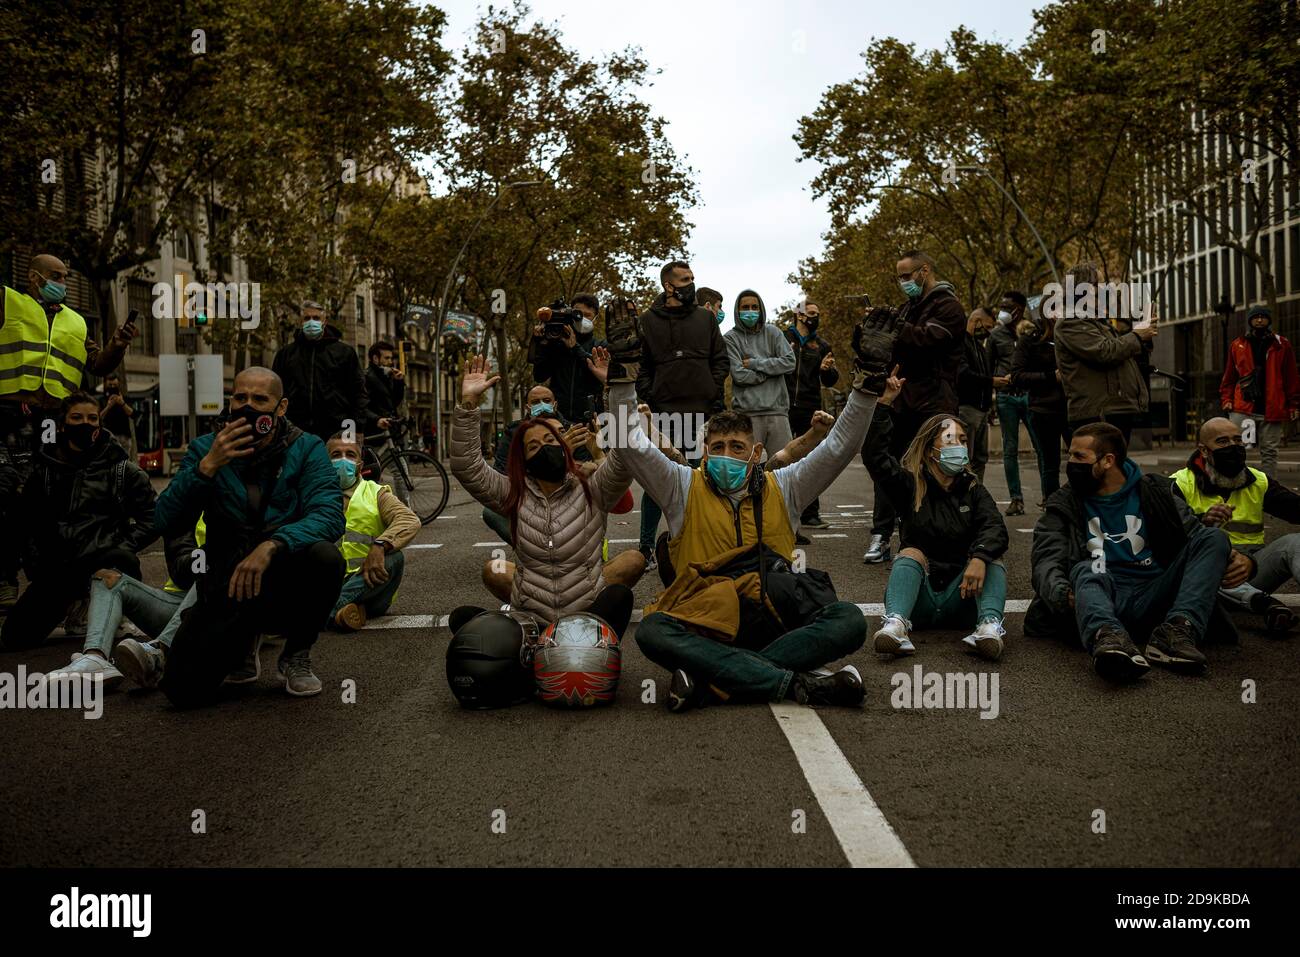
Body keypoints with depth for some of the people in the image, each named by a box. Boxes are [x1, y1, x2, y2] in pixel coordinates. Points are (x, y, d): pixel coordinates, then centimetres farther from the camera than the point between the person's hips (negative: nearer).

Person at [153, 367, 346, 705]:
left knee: (324, 556, -35)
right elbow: (169, 524, -9)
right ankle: (244, 640, 19)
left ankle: (297, 656, -4)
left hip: (287, 581, -1)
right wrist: (207, 467, -23)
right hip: (227, 586, 1)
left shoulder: (307, 449, -3)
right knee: (184, 689, -19)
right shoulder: (205, 449, 2)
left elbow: (330, 515, -20)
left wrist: (272, 545, -36)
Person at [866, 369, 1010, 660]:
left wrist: (979, 558, -32)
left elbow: (995, 527, -10)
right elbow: (875, 456, -11)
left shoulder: (973, 490, 10)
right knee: (911, 553, -27)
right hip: (918, 600, -1)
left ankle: (989, 626, -46)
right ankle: (896, 625, -51)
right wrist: (883, 404, -20)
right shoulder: (909, 486, 6)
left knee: (993, 560, -20)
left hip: (960, 596, 1)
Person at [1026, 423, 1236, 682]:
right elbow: (1047, 560, -1)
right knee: (1085, 571, -33)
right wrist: (1064, 594, -25)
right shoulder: (1064, 505, 12)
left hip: (1153, 601, 2)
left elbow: (1197, 536, 10)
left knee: (1214, 537, -13)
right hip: (1104, 600, -2)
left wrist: (1239, 559, -13)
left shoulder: (1155, 493, 17)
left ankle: (1179, 629, -35)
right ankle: (1108, 638, -66)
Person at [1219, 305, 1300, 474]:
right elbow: (1229, 377, 15)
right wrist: (1226, 399, 4)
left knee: (1269, 453, 6)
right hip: (1242, 407, 0)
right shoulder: (1237, 345, 10)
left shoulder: (1282, 346, 8)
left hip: (1272, 410, 0)